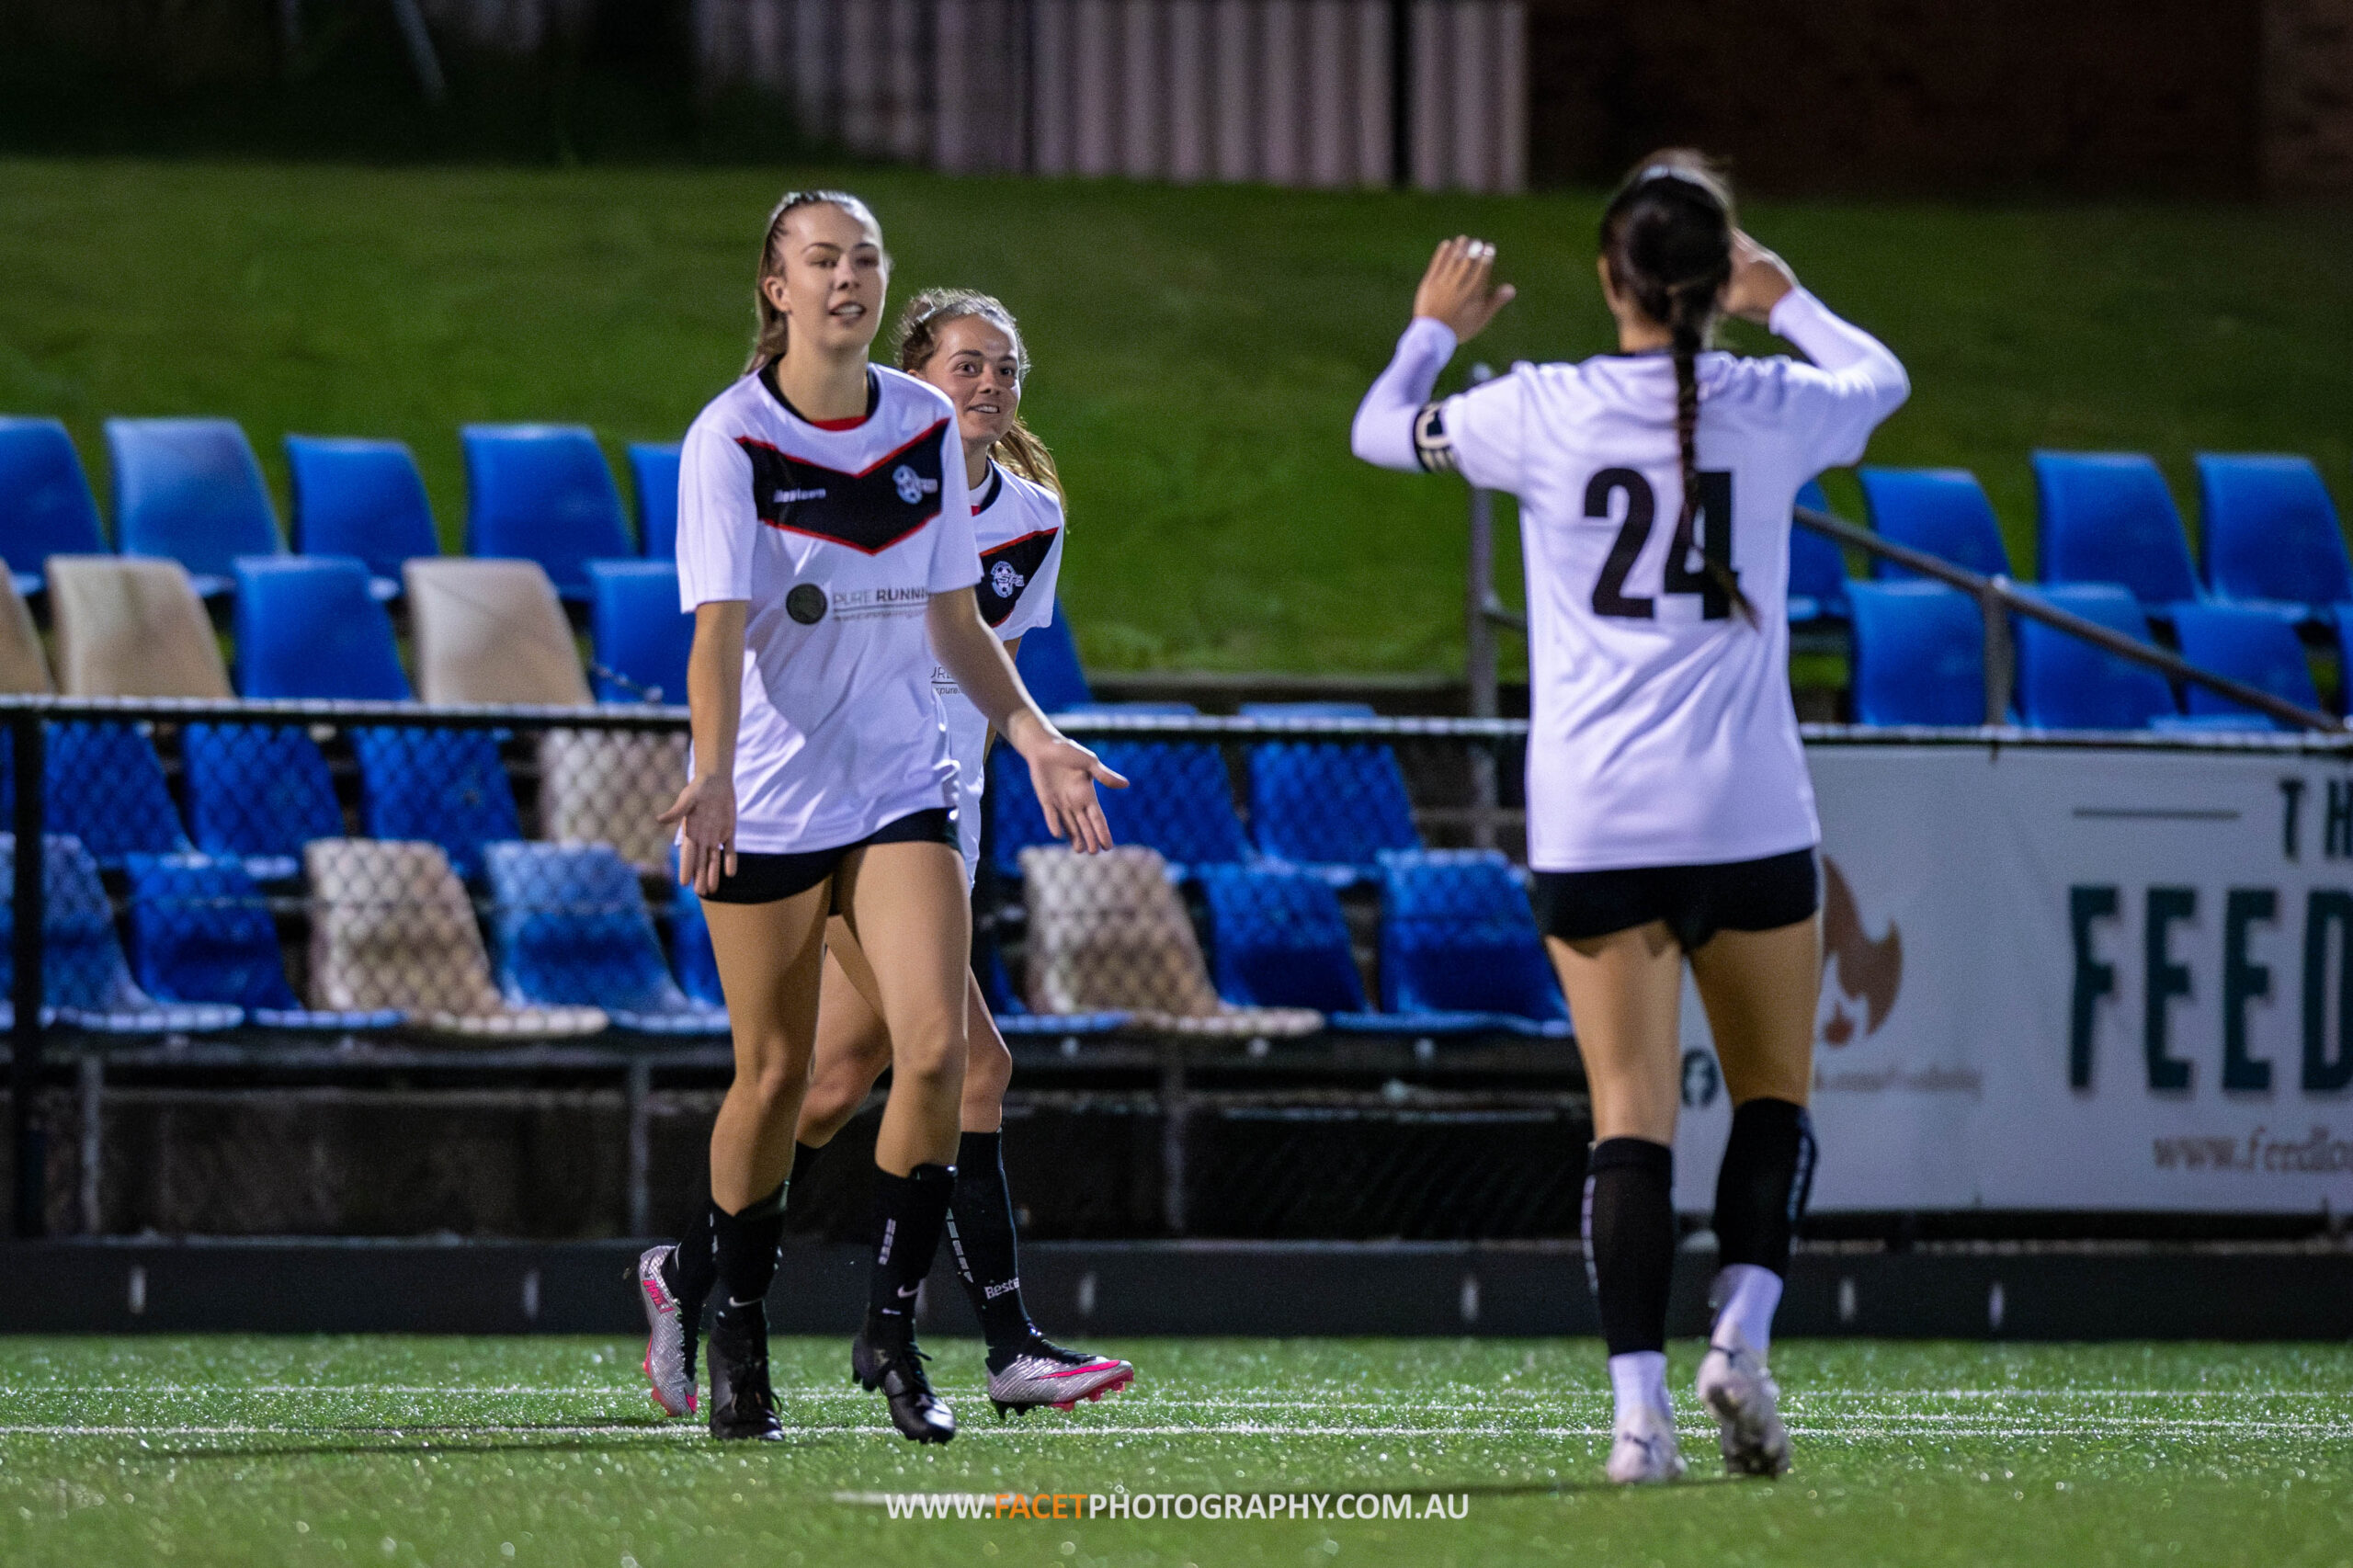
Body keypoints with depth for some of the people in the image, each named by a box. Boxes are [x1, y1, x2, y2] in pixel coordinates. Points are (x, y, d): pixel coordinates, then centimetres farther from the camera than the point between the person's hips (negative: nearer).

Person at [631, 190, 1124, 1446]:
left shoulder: (926, 425, 5)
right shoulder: (731, 438, -10)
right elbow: (719, 626, -19)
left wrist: (1033, 736, 3)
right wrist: (712, 775, -33)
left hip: (899, 786, 3)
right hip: (765, 798, -3)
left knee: (934, 1046, -14)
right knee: (775, 1075, 4)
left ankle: (890, 1331, -2)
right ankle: (728, 1326, 26)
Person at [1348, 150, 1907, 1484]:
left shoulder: (1544, 412, -3)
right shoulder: (1775, 411, 0)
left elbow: (1383, 431, 16)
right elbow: (1883, 379, 24)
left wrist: (1436, 331, 35)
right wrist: (1785, 299, 40)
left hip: (1595, 821, 0)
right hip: (1752, 811, 0)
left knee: (1632, 1114, -1)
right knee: (1776, 1098, 15)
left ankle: (1639, 1400, -12)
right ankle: (1742, 1335, -5)